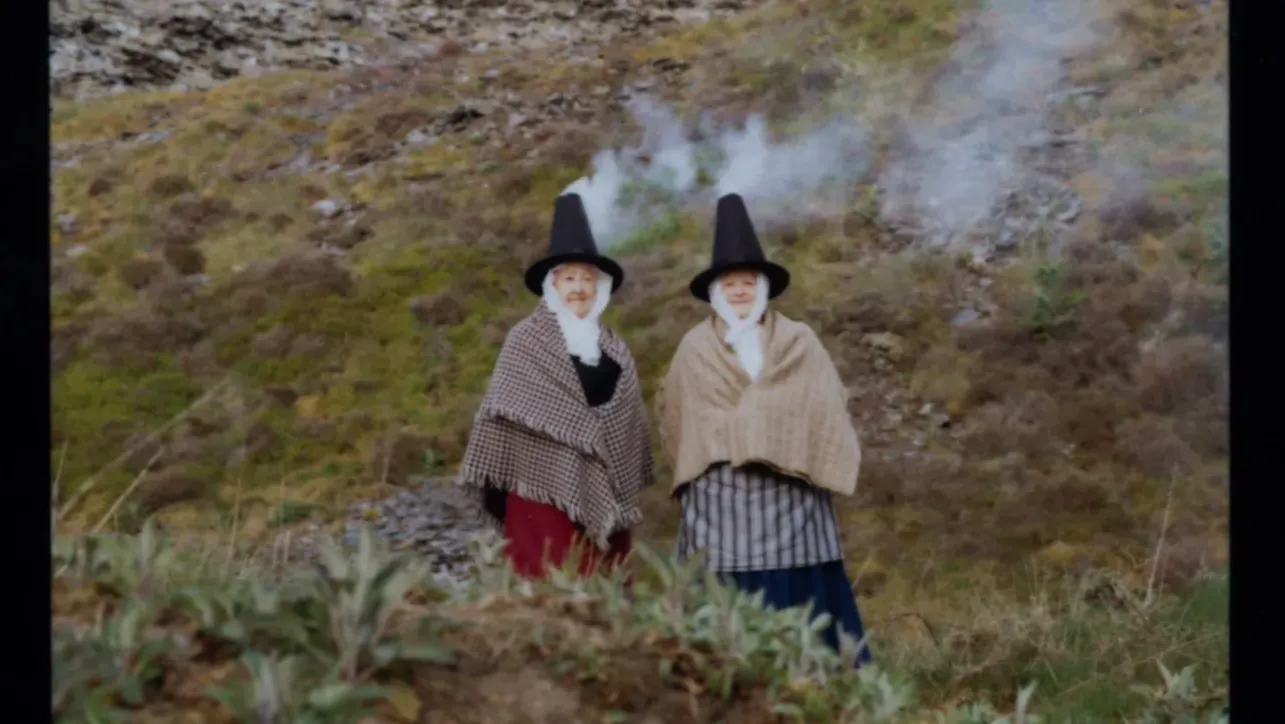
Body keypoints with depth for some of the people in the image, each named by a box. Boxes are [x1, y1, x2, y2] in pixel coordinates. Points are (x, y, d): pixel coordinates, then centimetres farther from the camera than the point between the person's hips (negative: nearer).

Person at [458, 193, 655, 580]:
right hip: (545, 492, -4)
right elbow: (500, 417, -3)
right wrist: (496, 486, -7)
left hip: (602, 496, 5)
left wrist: (626, 494, 15)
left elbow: (631, 426, 16)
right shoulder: (525, 340, -1)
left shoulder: (614, 349, 14)